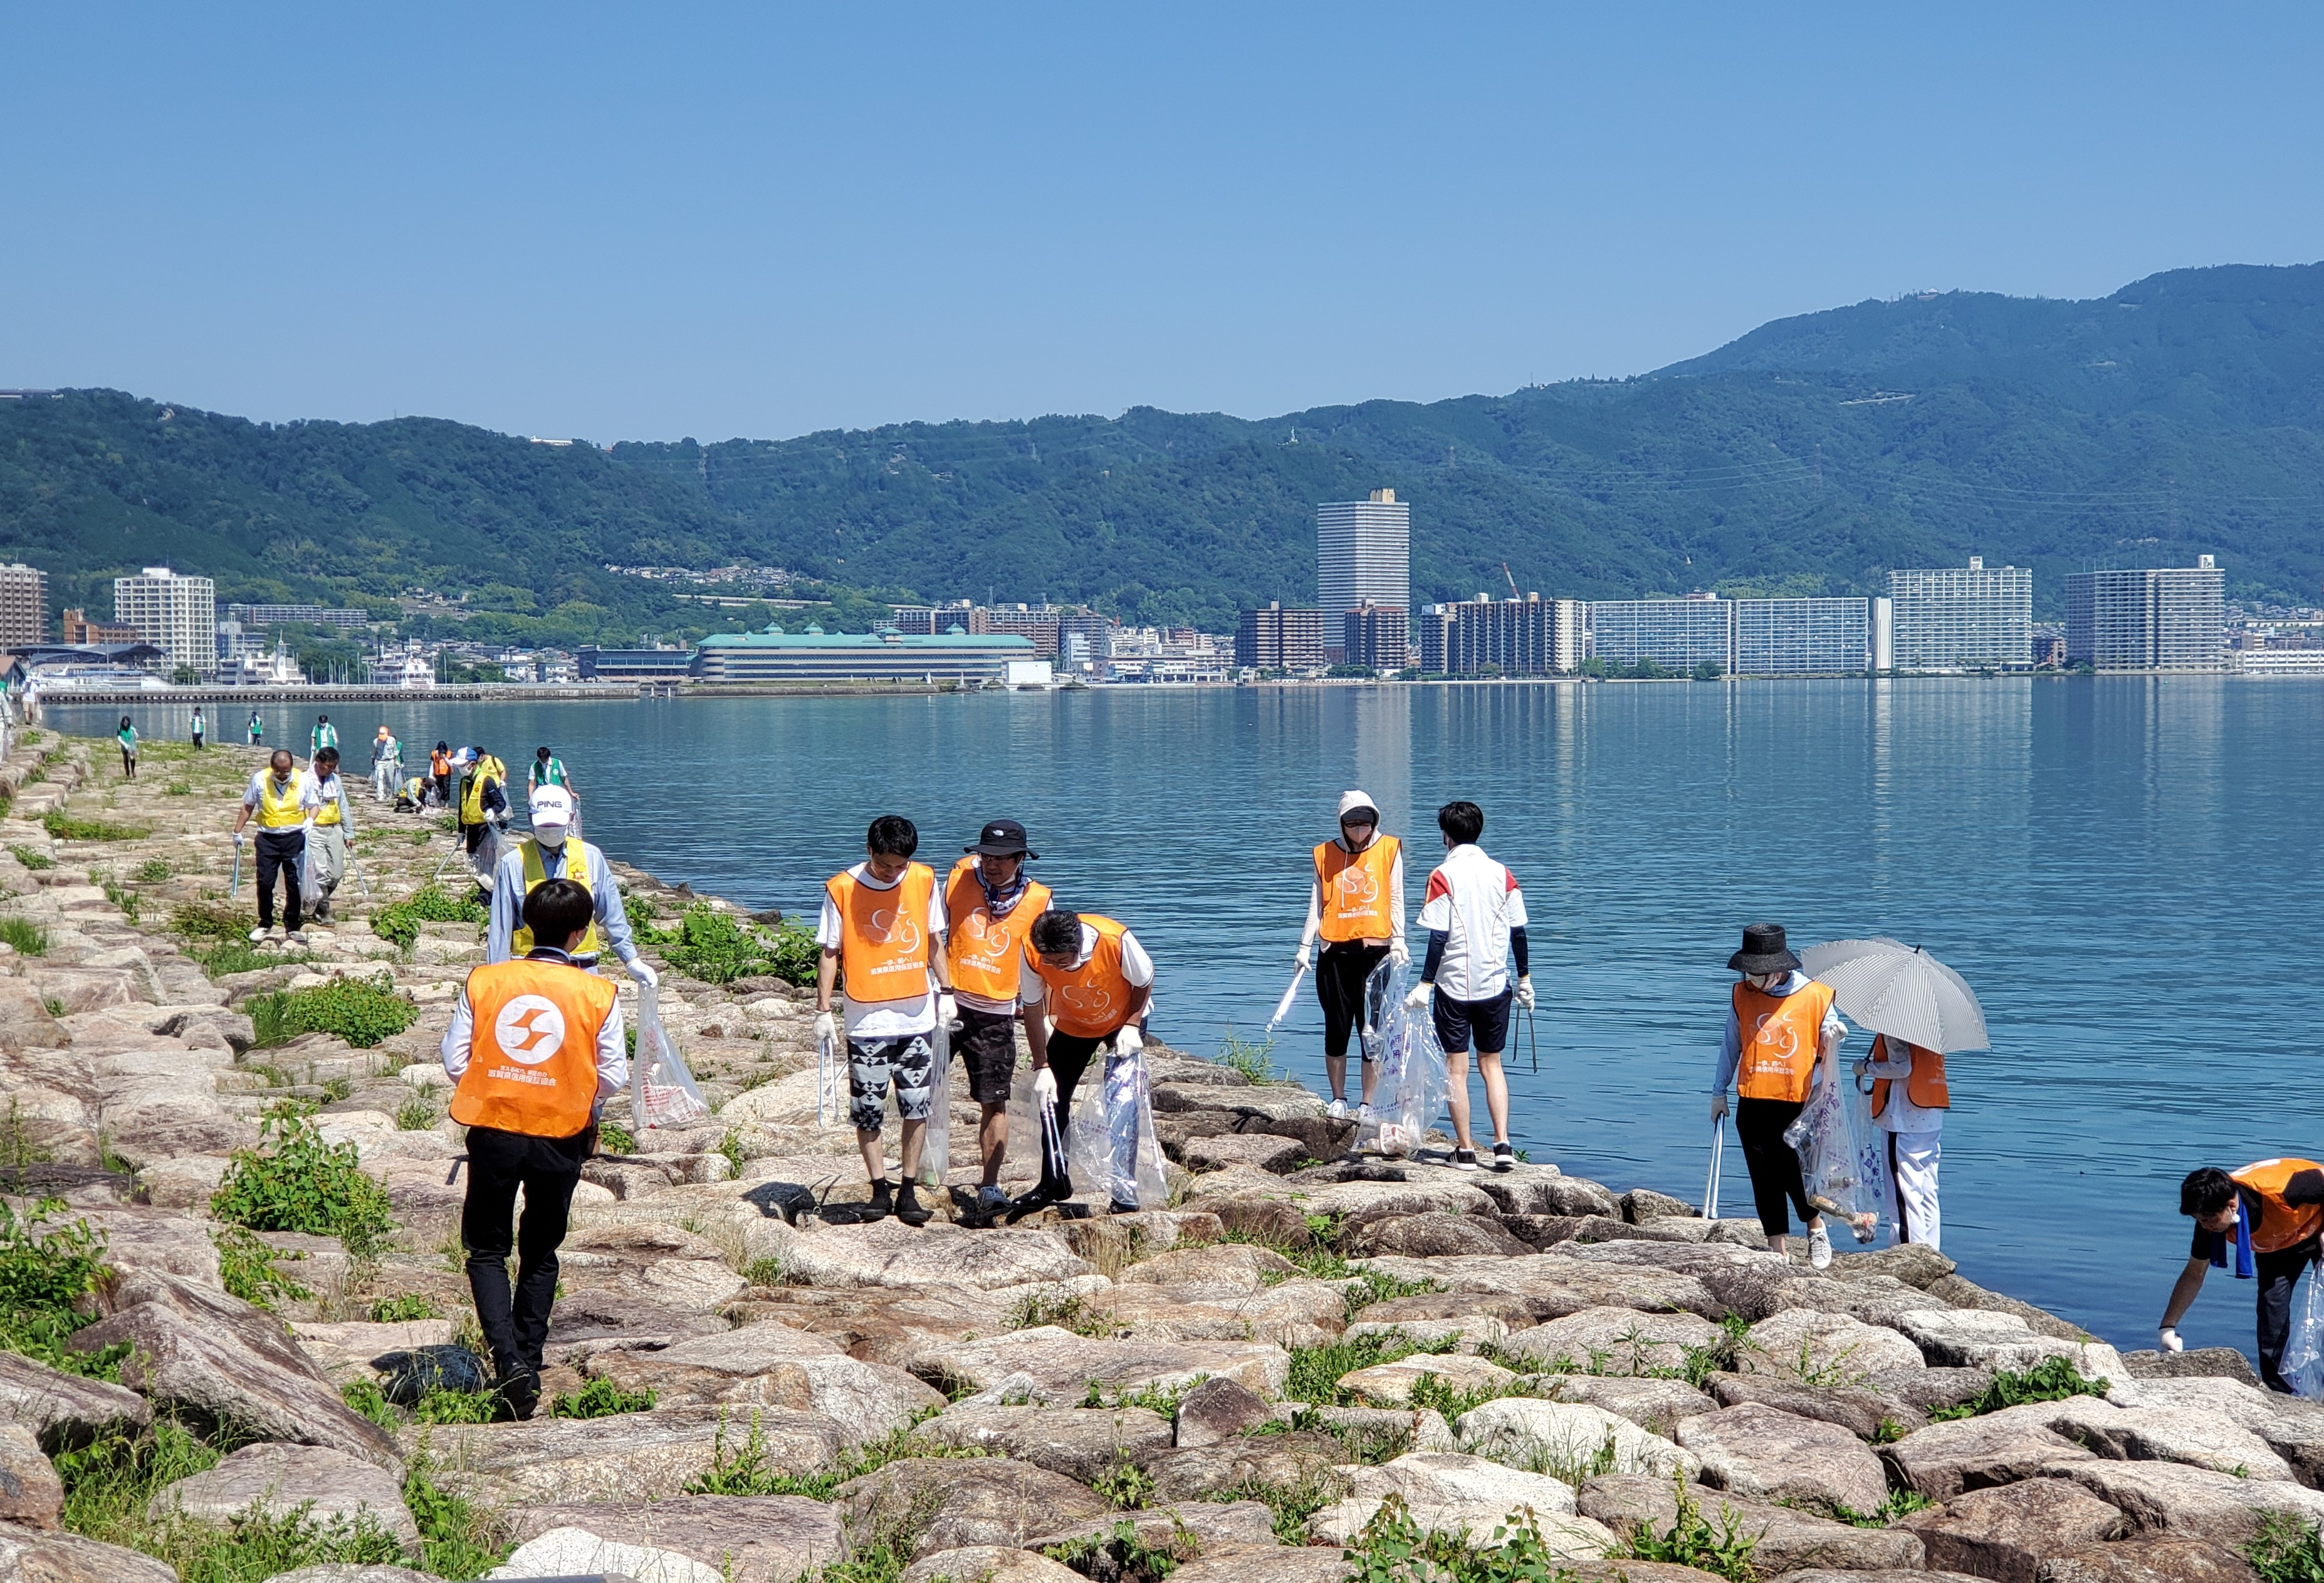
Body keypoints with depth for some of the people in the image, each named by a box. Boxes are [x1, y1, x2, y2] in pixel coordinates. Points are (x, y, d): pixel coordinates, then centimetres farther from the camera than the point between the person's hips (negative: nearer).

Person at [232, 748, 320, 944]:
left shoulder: (304, 780, -2)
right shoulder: (259, 779, -1)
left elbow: (314, 806, 9)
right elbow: (248, 806, 11)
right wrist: (238, 832, 12)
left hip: (295, 837, 0)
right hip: (268, 838, 0)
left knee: (295, 884, 1)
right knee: (265, 883, -2)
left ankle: (293, 927, 13)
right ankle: (265, 924, 15)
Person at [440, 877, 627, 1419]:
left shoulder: (483, 982, -5)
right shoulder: (598, 995, -8)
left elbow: (455, 1061, -2)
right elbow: (613, 1078, -4)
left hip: (493, 1132, 0)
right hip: (561, 1137, 0)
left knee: (487, 1250, 11)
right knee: (540, 1254, 18)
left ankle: (509, 1360, -8)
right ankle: (528, 1363, 20)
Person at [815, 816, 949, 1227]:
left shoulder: (924, 880, 1)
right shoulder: (841, 889, -8)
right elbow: (829, 953, -3)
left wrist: (945, 991, 11)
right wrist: (823, 1011, -6)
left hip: (917, 1017, 2)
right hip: (867, 1020, -2)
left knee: (918, 1108, 1)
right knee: (868, 1111, 1)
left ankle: (908, 1191, 9)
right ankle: (879, 1189, 12)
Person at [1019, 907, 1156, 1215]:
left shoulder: (1116, 941, -39)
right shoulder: (1032, 952, -31)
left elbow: (1144, 982, -16)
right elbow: (1033, 1009, -17)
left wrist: (1132, 1027, -22)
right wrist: (1042, 1067, -18)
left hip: (1123, 1020, -3)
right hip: (1071, 1025, 3)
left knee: (1122, 1102, -17)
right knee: (1051, 1097, 4)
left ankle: (1125, 1191, -13)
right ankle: (1054, 1184, 21)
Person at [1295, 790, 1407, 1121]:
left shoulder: (1389, 849, 5)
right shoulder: (1327, 854, 8)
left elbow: (1396, 900, 6)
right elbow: (1317, 904, 9)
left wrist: (1398, 941, -4)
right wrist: (1305, 947, 3)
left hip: (1376, 953, -1)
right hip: (1336, 954, 1)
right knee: (1337, 1029, 4)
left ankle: (1367, 1104, 6)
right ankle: (1338, 1099, 16)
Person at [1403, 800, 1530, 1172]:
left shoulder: (1442, 876, -9)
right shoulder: (1503, 875, 3)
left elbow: (1438, 936, -12)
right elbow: (1518, 931, 5)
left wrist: (1425, 984, -7)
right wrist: (1525, 979, 15)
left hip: (1455, 987, -3)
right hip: (1495, 986, 4)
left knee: (1456, 1068, 5)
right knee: (1491, 1064, 13)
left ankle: (1465, 1150, 6)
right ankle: (1502, 1144, 2)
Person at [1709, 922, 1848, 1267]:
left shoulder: (1815, 995, -3)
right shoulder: (1741, 995, 5)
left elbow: (1828, 1044, 9)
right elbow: (1731, 1045, 16)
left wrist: (1835, 1034, -15)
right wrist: (1719, 1092, 17)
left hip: (1800, 1102, -3)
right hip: (1753, 1102, 3)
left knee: (1796, 1172, -8)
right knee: (1764, 1178, 4)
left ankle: (1817, 1230, 20)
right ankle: (1778, 1250, 14)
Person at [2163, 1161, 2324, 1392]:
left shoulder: (2280, 1191, -44)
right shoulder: (2209, 1217, -25)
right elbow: (2194, 1274, -13)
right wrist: (2168, 1327, -16)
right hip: (2277, 1241, 5)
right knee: (2272, 1304, -11)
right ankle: (2272, 1385, -4)